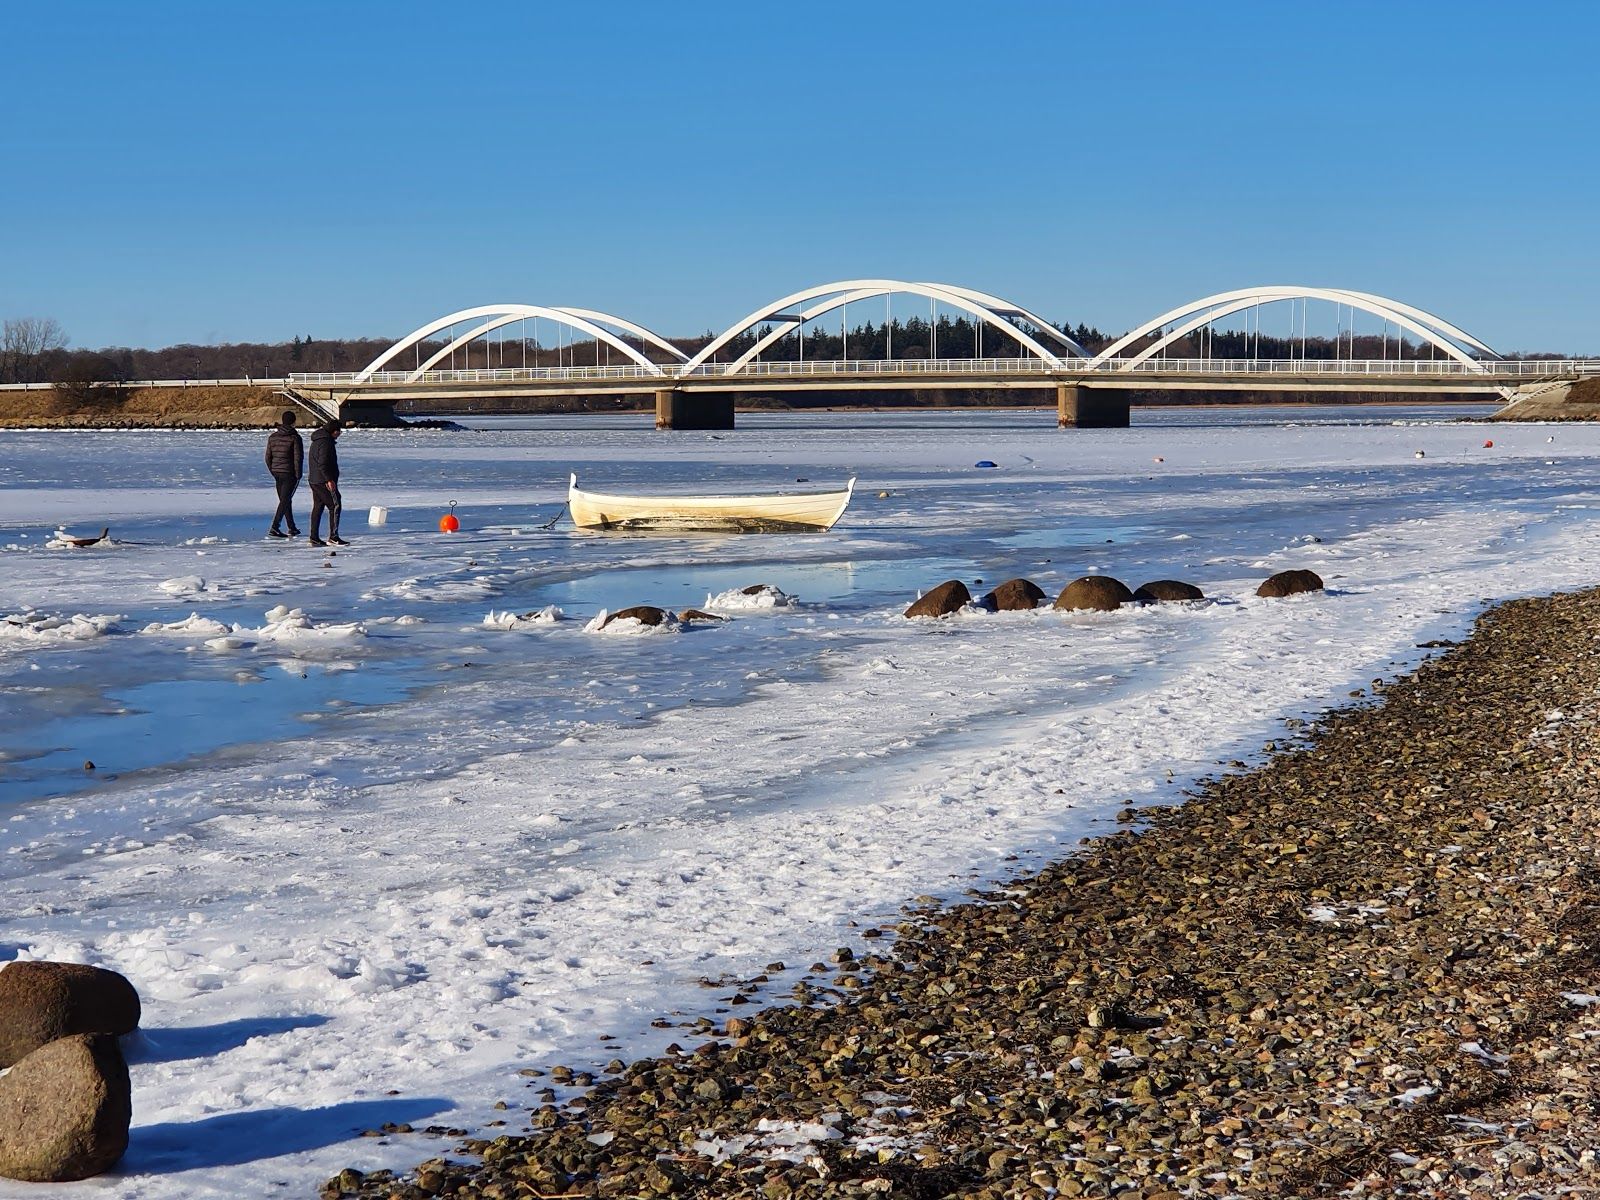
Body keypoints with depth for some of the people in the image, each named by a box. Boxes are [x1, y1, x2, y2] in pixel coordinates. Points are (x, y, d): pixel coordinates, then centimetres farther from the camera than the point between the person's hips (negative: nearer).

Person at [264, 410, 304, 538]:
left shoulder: (273, 436, 6)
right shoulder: (295, 438, -11)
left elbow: (268, 457, 9)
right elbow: (298, 457, -14)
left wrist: (273, 471, 18)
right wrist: (298, 475, -6)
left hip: (277, 473, 6)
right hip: (290, 474, -6)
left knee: (285, 500, 16)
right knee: (285, 501, -4)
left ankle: (292, 528, 23)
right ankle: (274, 528, -14)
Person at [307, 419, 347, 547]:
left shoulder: (316, 441, 17)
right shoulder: (326, 442, -16)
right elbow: (323, 463, -23)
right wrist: (329, 479, -22)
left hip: (314, 481, 10)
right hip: (324, 481, -10)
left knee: (317, 507, 11)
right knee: (335, 506, -6)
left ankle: (314, 538, 11)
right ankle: (333, 536, -10)